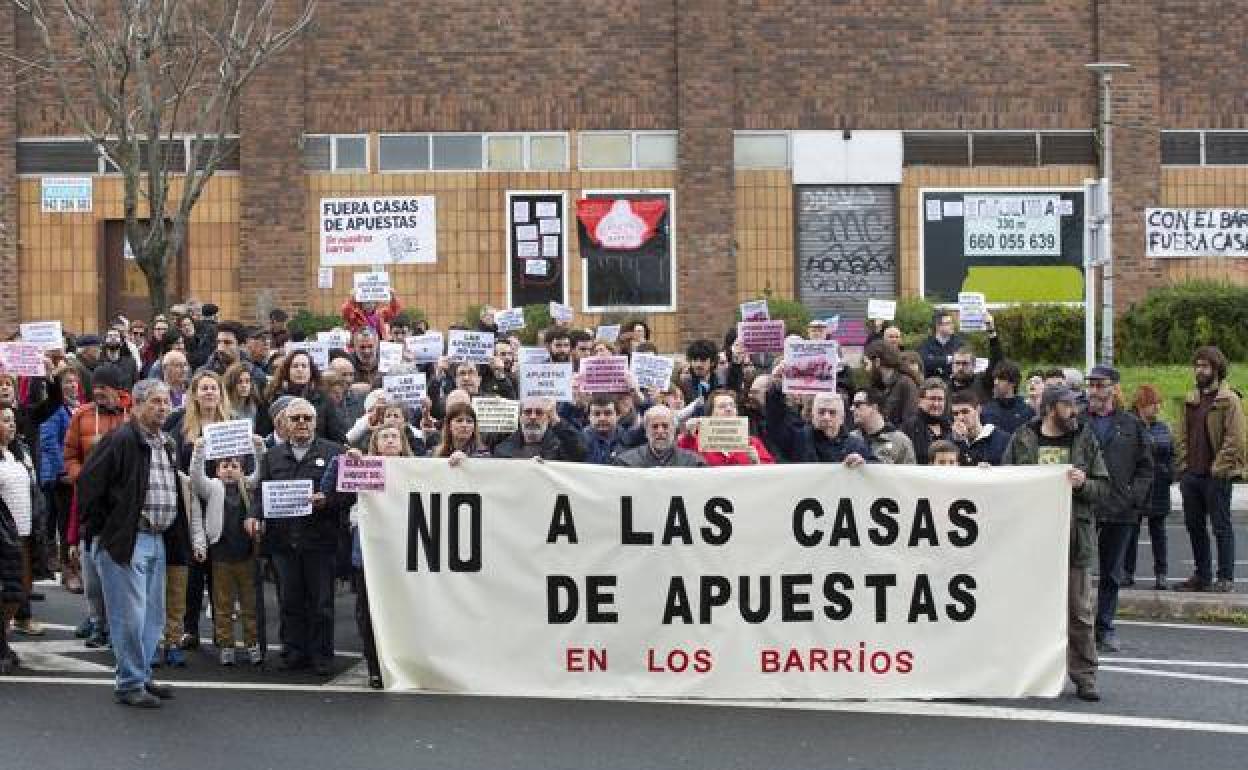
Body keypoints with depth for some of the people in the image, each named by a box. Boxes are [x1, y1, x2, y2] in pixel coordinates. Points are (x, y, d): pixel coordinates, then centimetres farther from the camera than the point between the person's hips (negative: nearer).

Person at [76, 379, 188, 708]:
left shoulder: (167, 445, 14)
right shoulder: (121, 440, -13)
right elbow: (88, 482, -15)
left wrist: (175, 533, 17)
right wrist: (100, 527, -11)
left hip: (157, 541, 9)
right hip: (126, 541, -9)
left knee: (153, 617, 14)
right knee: (130, 616, -4)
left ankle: (143, 677, 26)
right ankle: (129, 684, 5)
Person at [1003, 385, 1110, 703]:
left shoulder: (1085, 439, 7)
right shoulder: (1022, 439, 5)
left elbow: (1103, 488, 6)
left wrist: (1082, 484, -12)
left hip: (1075, 537, 0)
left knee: (1079, 612, 2)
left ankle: (1084, 677, 10)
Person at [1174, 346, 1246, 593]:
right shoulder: (1190, 400, 14)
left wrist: (1219, 468, -15)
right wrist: (1182, 466, 6)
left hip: (1216, 477, -7)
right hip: (1192, 475, 7)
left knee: (1221, 527, -1)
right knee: (1194, 526, 12)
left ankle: (1226, 578, 5)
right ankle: (1202, 575, 22)